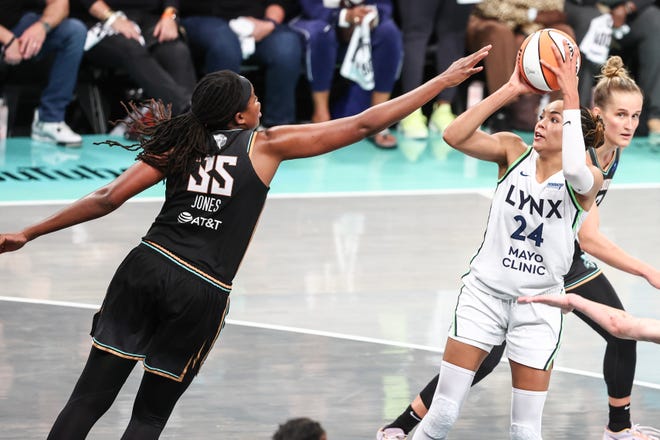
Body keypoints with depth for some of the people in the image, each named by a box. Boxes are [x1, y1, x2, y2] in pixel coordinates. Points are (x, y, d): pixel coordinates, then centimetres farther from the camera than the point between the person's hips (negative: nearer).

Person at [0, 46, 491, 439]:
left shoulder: (178, 145, 11)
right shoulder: (266, 144, 4)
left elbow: (108, 198, 3)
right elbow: (364, 124, 4)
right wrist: (444, 81, 10)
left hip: (146, 268, 3)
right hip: (201, 294, -3)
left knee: (90, 398, 4)